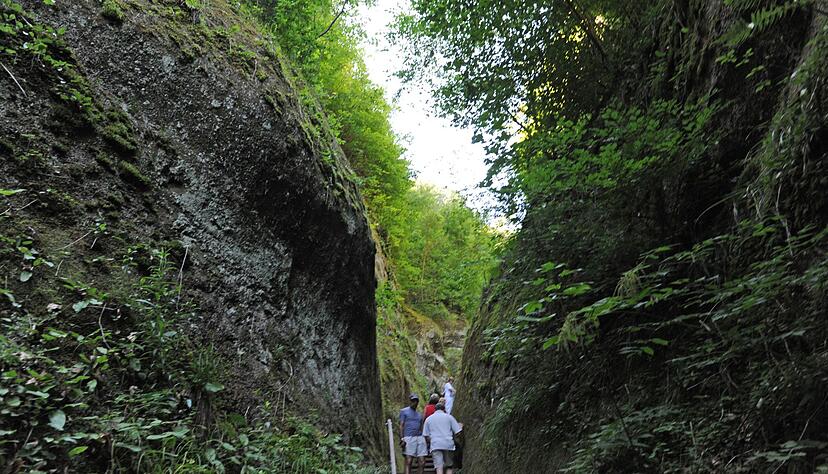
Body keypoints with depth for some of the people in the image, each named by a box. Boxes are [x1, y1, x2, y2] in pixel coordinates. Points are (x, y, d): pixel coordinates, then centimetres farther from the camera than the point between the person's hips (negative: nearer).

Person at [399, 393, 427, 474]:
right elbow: (401, 426, 1)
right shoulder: (404, 411, 9)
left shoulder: (419, 414, 25)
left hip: (420, 438, 5)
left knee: (422, 461, -2)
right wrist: (402, 439, -11)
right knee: (408, 461, -9)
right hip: (409, 437, -5)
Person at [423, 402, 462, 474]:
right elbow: (457, 431, 4)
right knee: (449, 467, 12)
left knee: (439, 467, -5)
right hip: (448, 444, 0)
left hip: (435, 445, 0)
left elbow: (426, 436, 10)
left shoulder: (429, 419, 15)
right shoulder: (448, 417, 10)